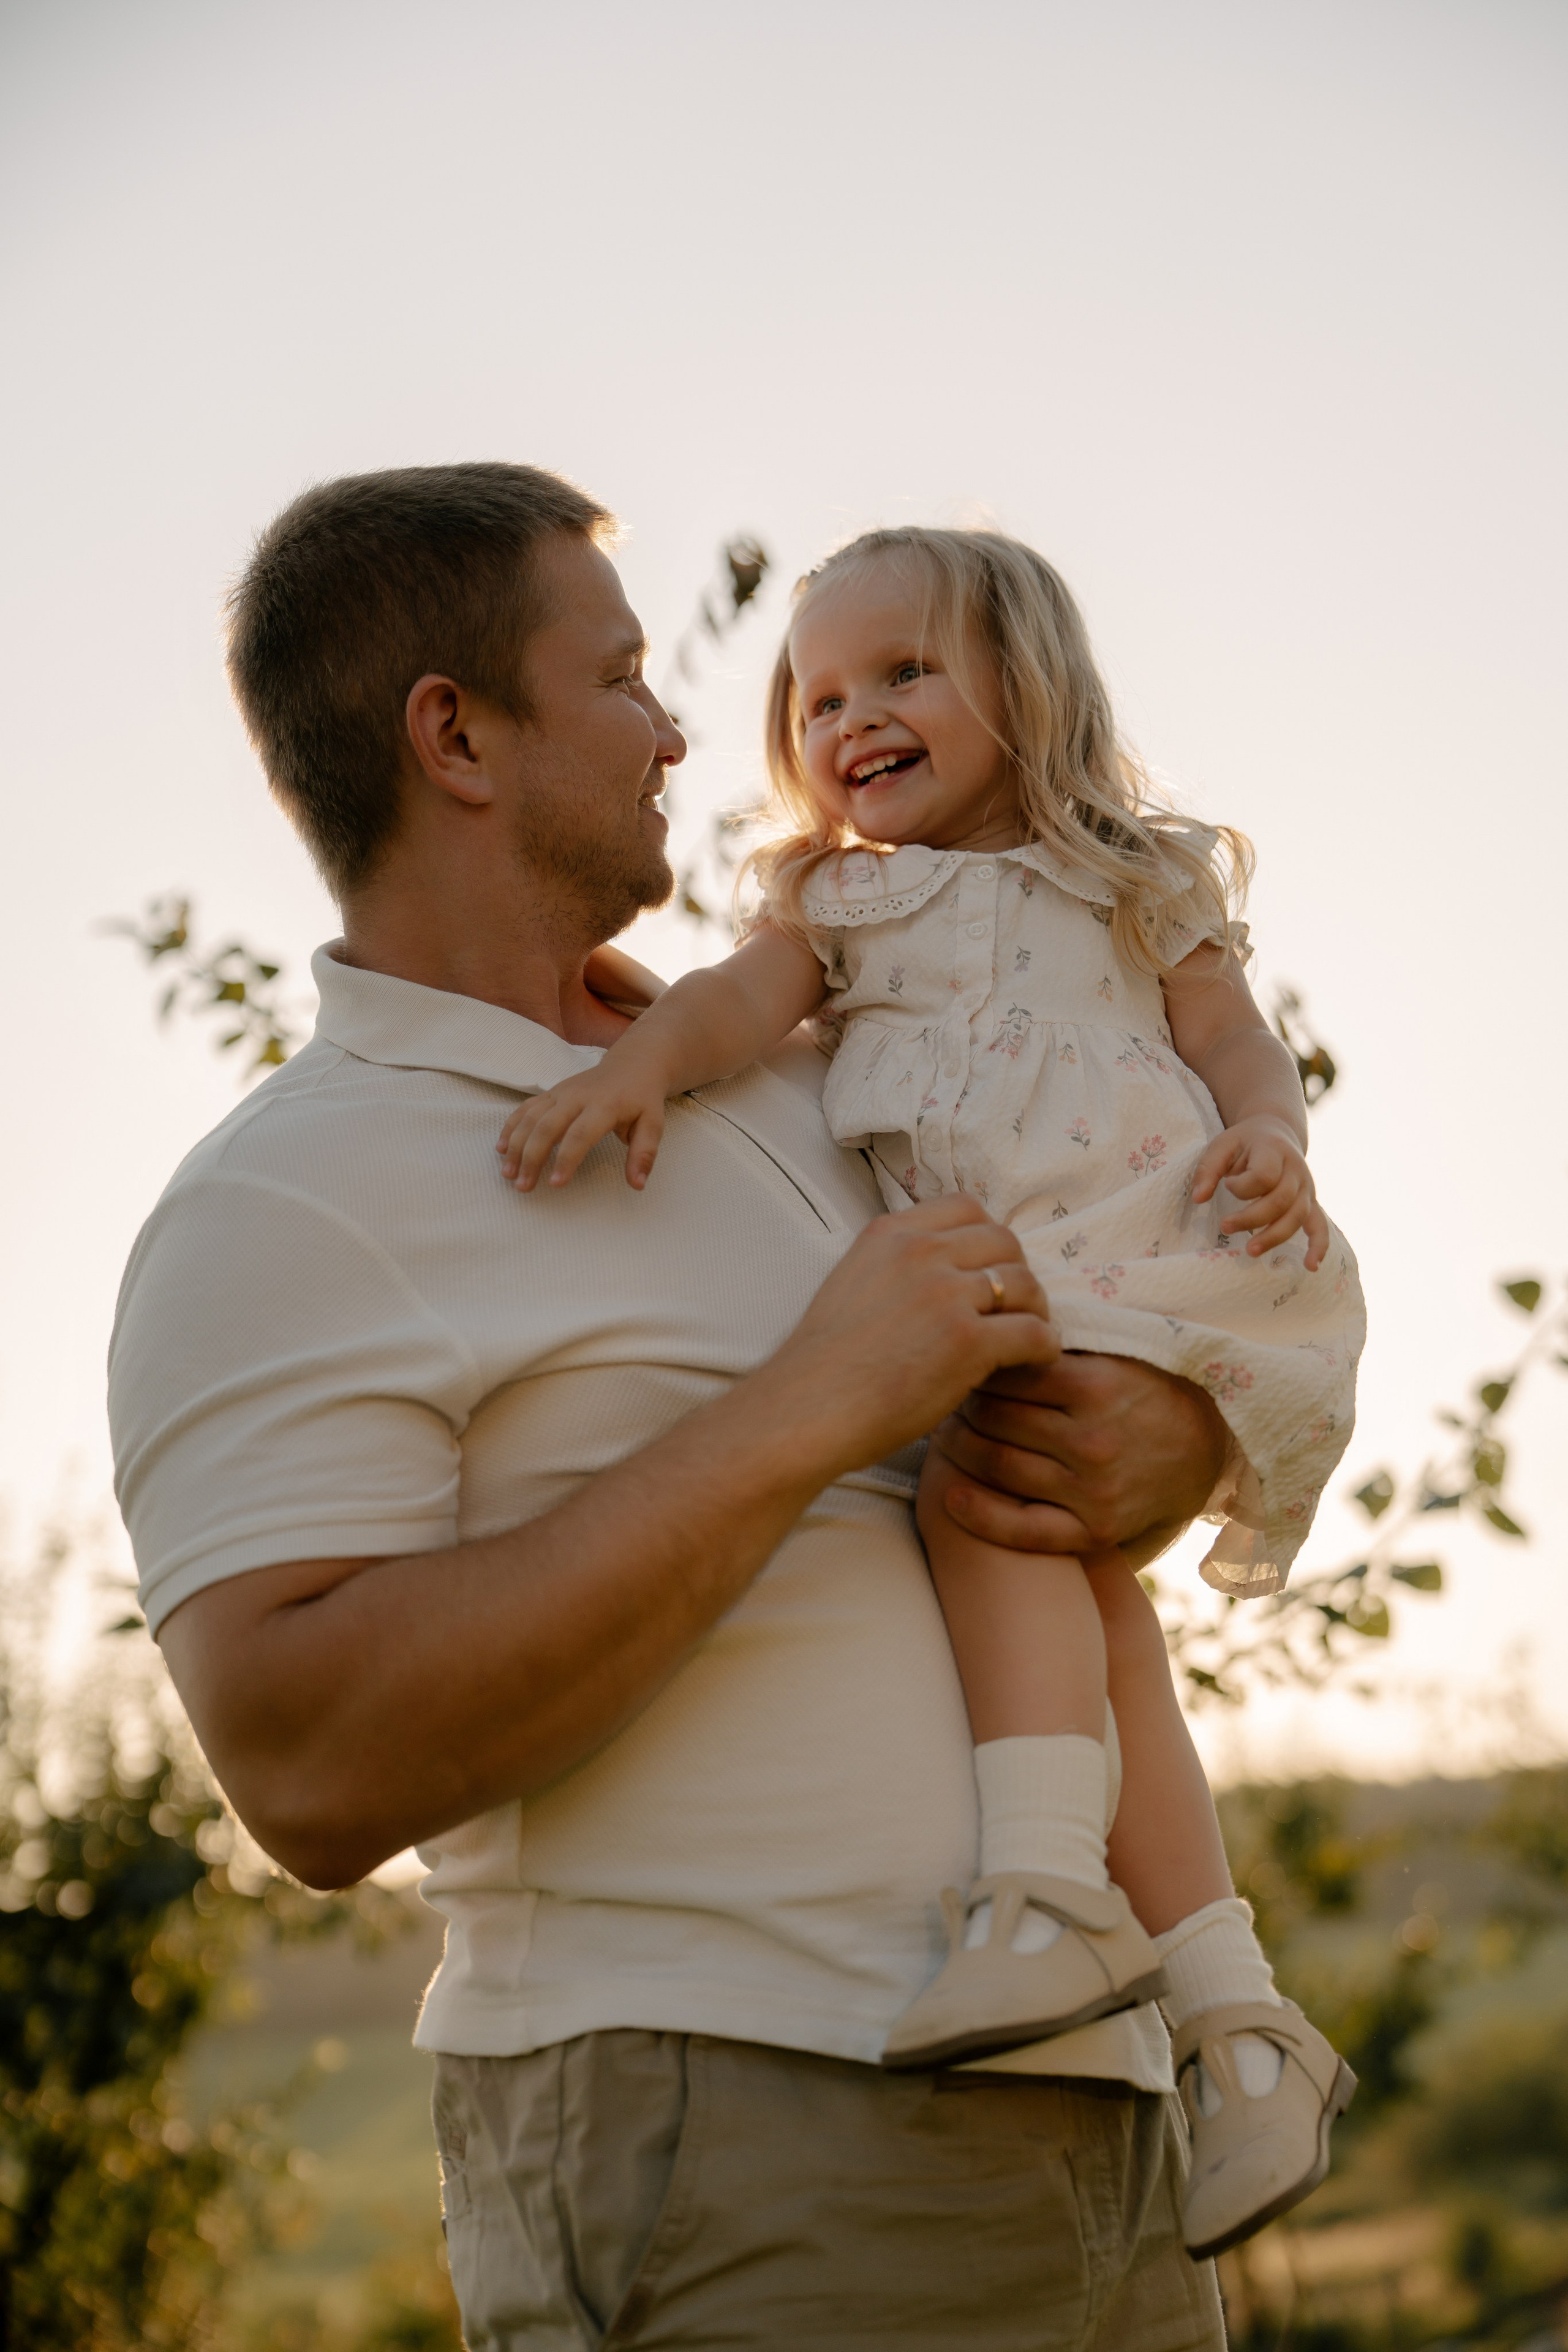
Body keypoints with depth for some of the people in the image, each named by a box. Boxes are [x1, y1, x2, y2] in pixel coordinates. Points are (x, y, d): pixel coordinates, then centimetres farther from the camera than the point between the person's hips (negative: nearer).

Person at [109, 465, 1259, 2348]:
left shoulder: (779, 1080, 16)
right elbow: (313, 1769, -20)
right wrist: (807, 1414, -19)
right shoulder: (283, 1211, -7)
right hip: (734, 2166, -7)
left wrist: (1171, 1449, -2)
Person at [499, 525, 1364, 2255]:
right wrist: (640, 1062, -22)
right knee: (1080, 1613, -1)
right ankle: (1232, 2015, 5)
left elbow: (1233, 1033, 11)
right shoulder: (842, 907, 21)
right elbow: (743, 997, 1)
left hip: (1142, 1260, -4)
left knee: (983, 1480, -29)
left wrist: (1269, 1136, -13)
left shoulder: (1129, 883, 17)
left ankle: (1046, 1889, -36)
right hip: (972, 1307, 4)